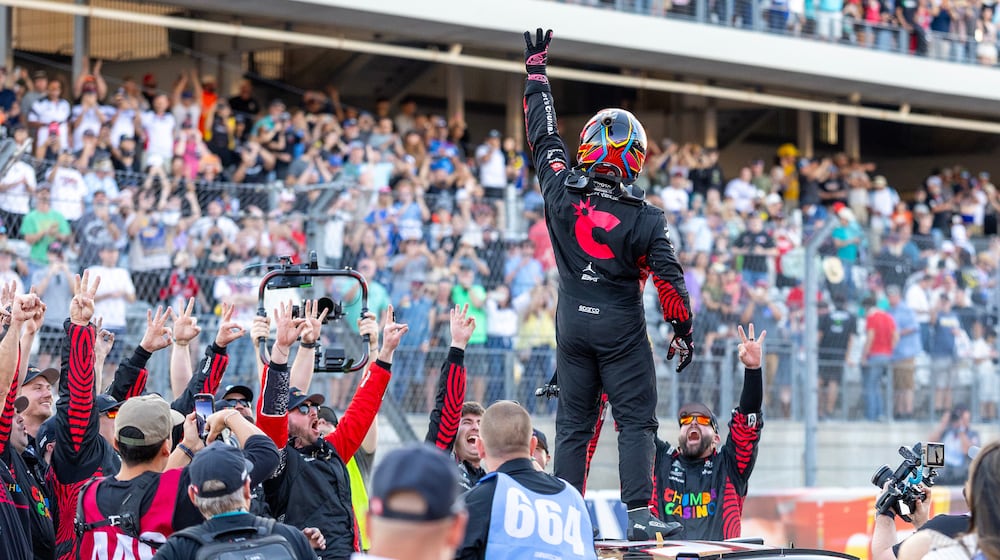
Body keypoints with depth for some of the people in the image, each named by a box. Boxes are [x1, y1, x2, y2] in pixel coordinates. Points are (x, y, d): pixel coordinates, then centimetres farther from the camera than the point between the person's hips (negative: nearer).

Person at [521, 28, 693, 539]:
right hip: (621, 329, -3)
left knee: (573, 424, 10)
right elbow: (669, 278, -12)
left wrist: (536, 69, 17)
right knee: (636, 422, 2)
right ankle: (638, 512, -8)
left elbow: (543, 135, 7)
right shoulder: (643, 218, -13)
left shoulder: (562, 192, -6)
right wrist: (683, 330, 0)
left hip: (572, 323, 4)